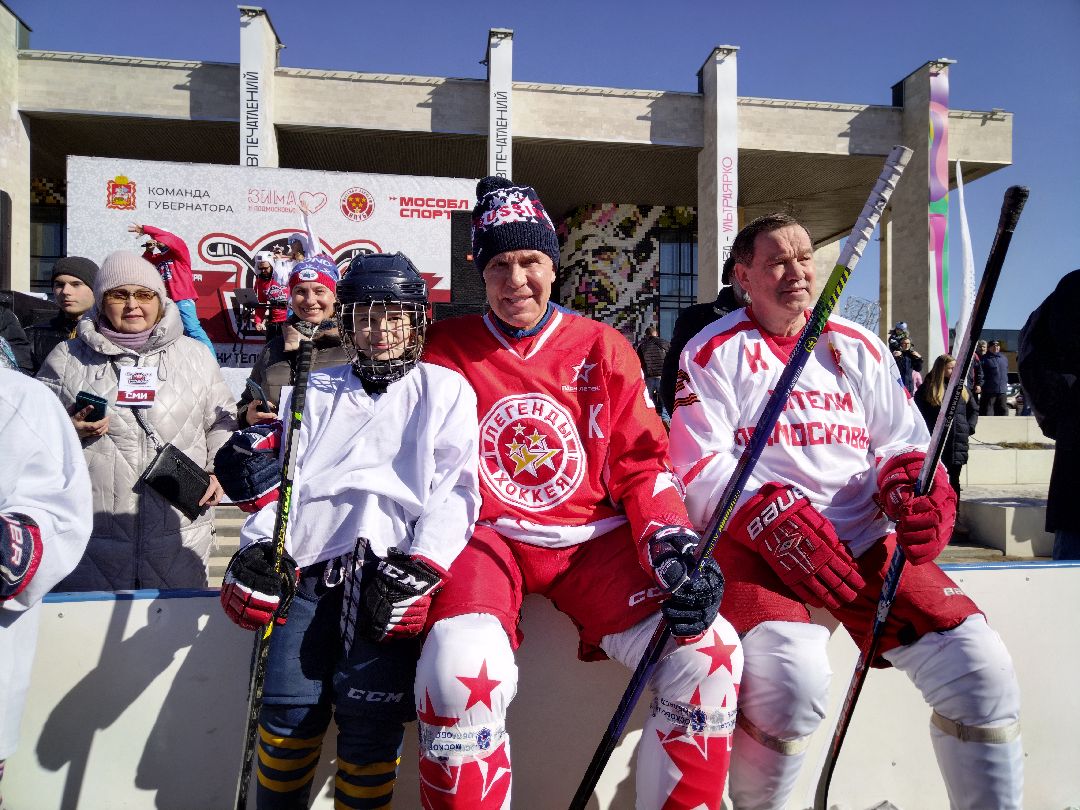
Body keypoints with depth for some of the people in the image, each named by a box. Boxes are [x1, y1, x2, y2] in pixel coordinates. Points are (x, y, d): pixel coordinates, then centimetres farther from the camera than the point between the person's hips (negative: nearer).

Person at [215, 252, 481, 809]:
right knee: (289, 710, -4)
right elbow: (284, 475, 15)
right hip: (311, 564, 3)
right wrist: (260, 546, -1)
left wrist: (421, 570, -10)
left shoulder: (445, 390, 11)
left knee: (367, 717, -11)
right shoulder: (319, 392, 22)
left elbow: (454, 490, 2)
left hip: (393, 567, -2)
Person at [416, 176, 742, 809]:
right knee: (460, 668, -31)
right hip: (487, 539, -1)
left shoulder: (604, 349, 8)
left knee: (712, 652, -17)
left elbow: (641, 463, 6)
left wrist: (673, 543, -11)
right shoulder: (444, 350, 5)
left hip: (592, 539, 2)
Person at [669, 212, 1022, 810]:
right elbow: (699, 469, -4)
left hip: (864, 536, 4)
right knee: (792, 672, -30)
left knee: (979, 664, -16)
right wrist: (774, 519, -19)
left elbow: (903, 442, 17)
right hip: (753, 538, -4)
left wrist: (915, 488, -7)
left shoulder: (859, 348, 17)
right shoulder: (714, 352, 4)